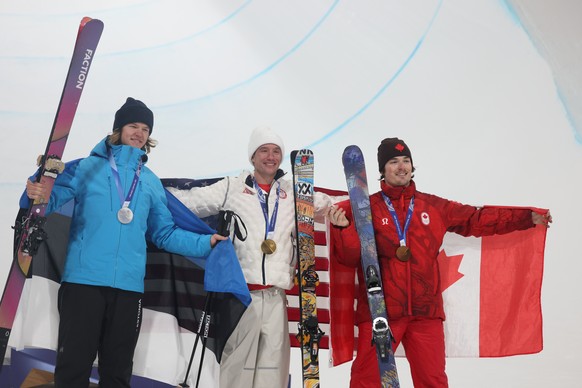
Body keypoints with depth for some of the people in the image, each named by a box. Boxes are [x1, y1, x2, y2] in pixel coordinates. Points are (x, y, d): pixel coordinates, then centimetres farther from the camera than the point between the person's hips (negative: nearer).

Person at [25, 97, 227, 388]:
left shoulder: (152, 183, 15)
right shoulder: (87, 167, 5)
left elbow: (164, 233, 17)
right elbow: (54, 197, -5)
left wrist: (205, 243, 6)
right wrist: (38, 195, -28)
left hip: (129, 286, 3)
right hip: (83, 280, -3)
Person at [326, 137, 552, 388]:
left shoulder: (435, 207, 10)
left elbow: (476, 220, 15)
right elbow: (351, 257, -3)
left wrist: (528, 218, 14)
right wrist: (344, 230, -22)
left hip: (426, 312, 3)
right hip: (379, 311, -3)